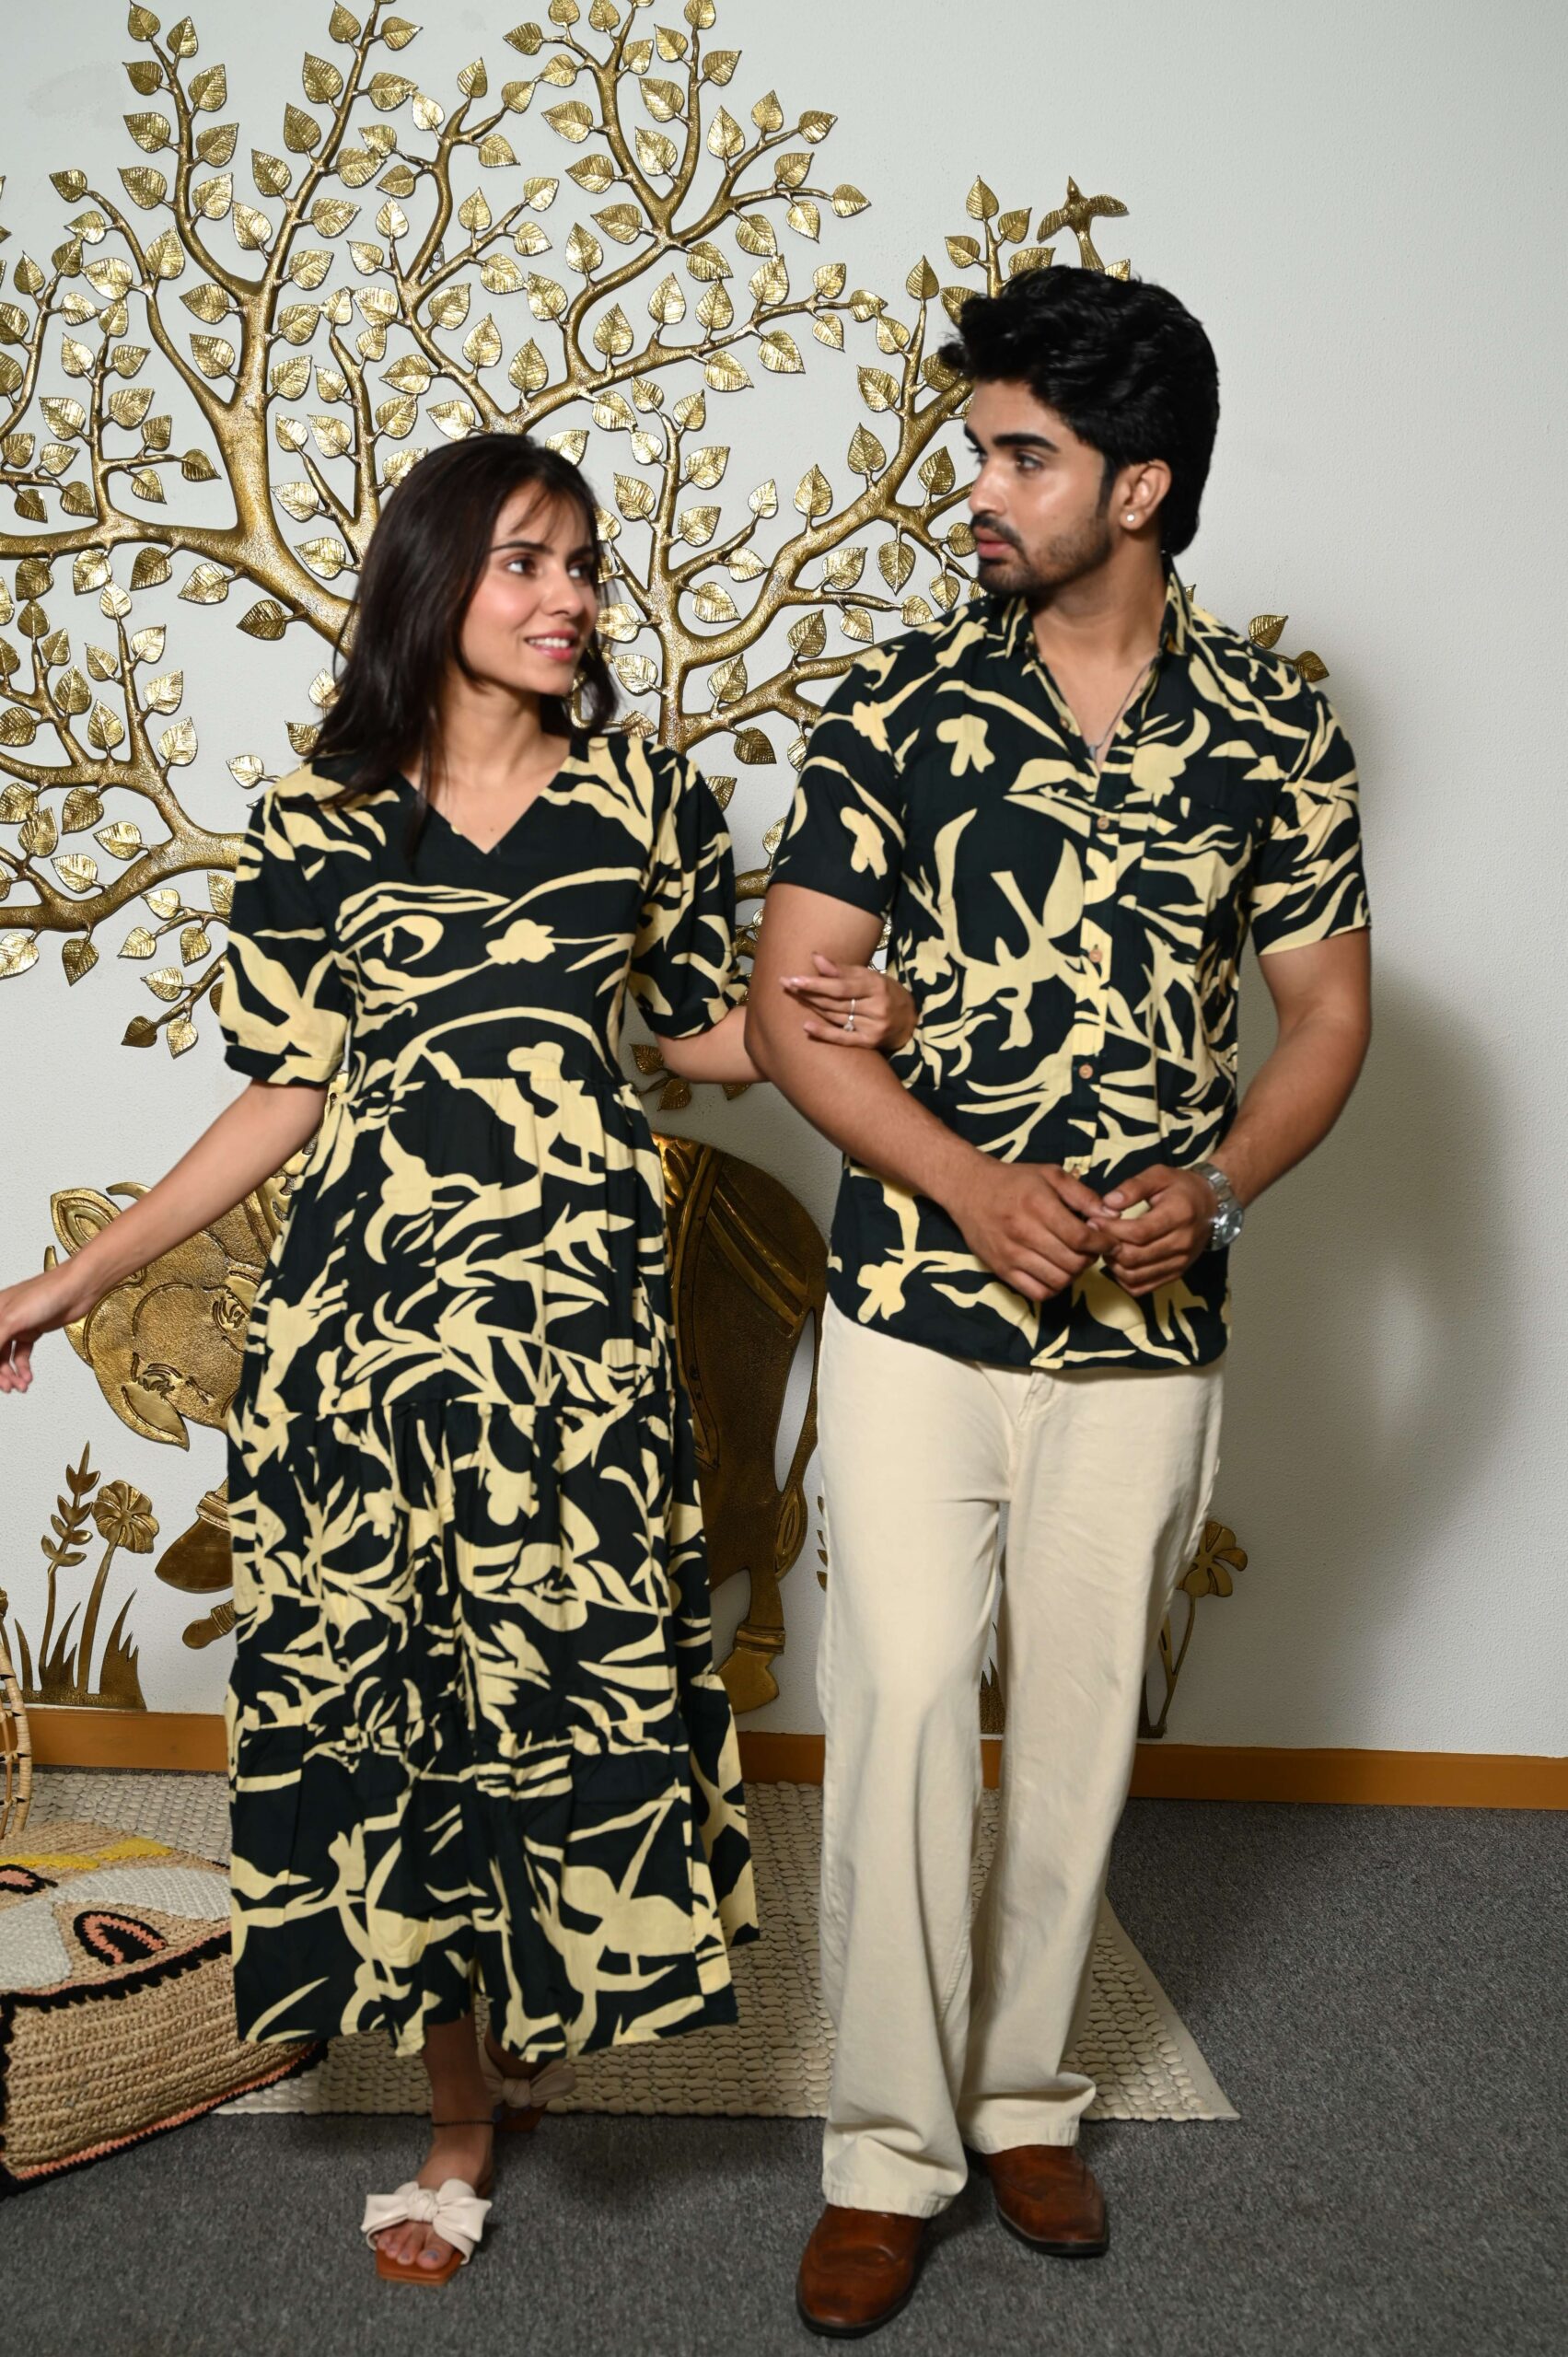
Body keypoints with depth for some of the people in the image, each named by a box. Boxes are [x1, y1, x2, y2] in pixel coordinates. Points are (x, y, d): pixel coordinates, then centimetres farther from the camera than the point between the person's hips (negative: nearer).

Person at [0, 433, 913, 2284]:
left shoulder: (646, 797, 5)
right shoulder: (317, 824, 4)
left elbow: (706, 1033, 13)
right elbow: (285, 1098, 7)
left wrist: (836, 1023, -8)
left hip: (578, 1316, 0)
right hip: (365, 1314, 1)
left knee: (580, 1677, 0)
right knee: (374, 1695, 5)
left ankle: (539, 2013, 30)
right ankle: (461, 2113, 23)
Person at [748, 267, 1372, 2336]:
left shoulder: (1273, 731, -1)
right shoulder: (901, 702, -4)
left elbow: (1327, 1011, 6)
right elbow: (786, 1003, -4)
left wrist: (1212, 1188, -13)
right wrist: (972, 1183, -18)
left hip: (1145, 1331, 1)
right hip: (914, 1310, -1)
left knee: (1084, 1717, 12)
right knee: (900, 1705, -1)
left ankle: (1026, 2090, 32)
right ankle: (890, 2144, 15)